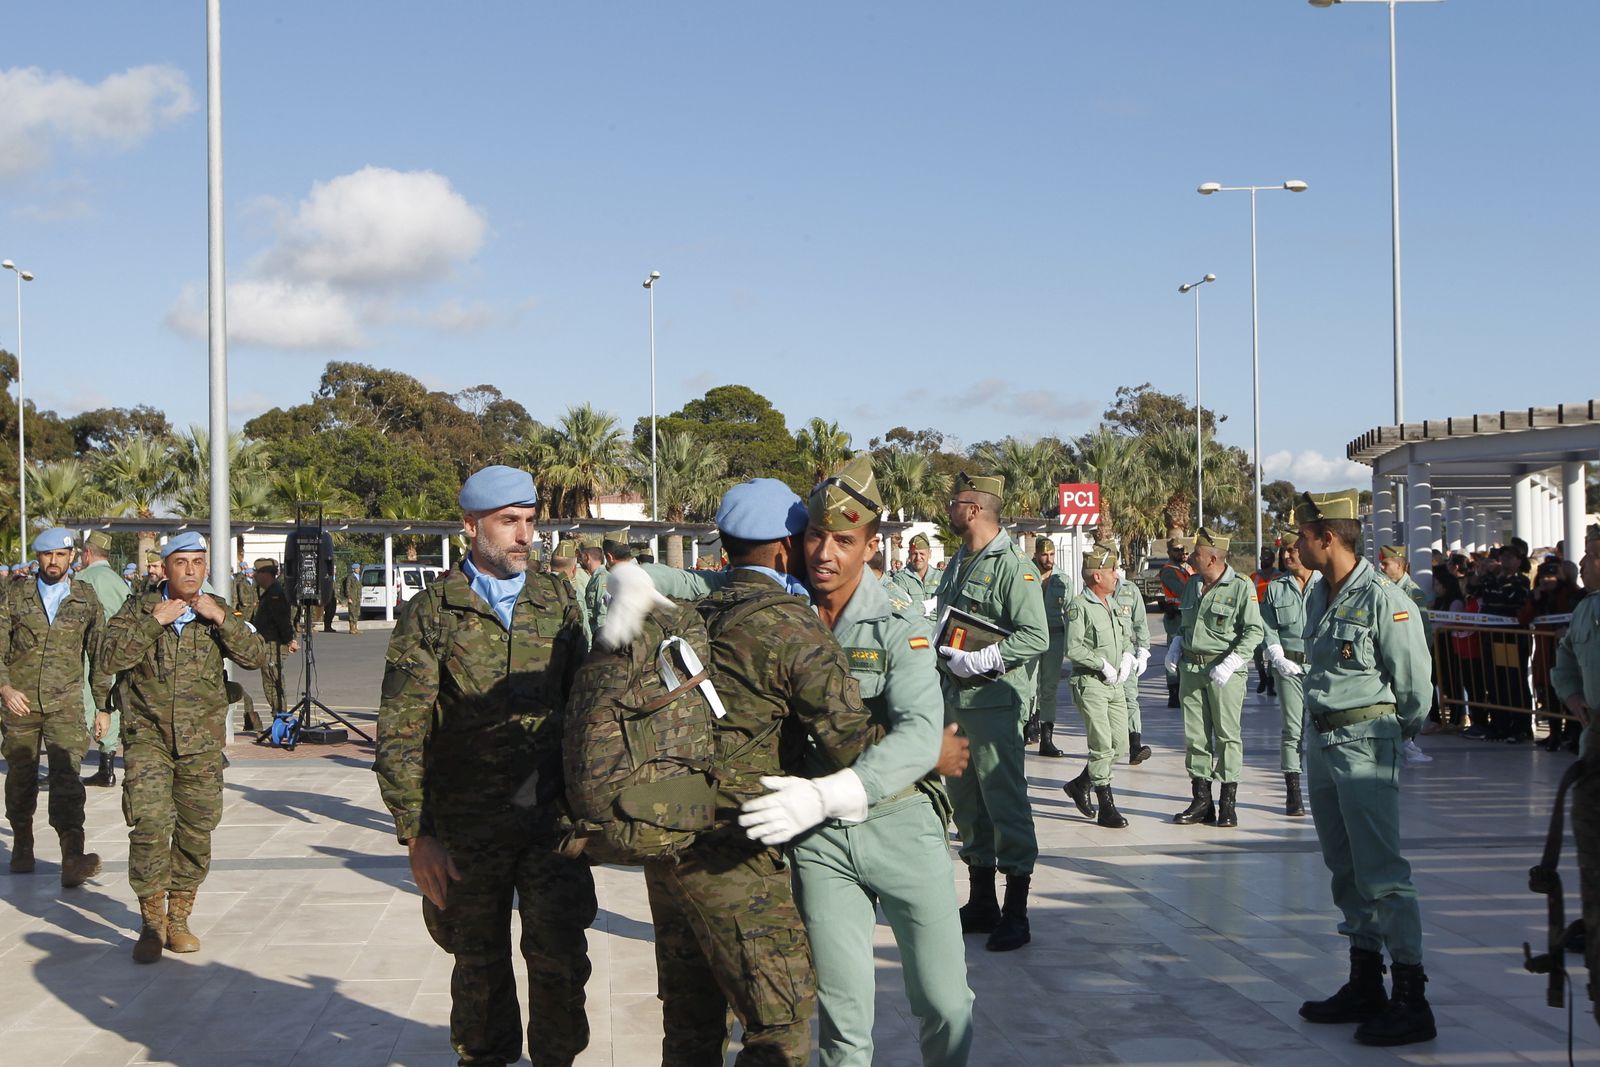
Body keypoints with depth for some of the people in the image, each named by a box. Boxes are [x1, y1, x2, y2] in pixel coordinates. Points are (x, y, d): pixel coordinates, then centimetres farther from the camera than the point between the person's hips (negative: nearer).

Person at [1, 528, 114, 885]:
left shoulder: (86, 600, 6)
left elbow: (99, 655, 10)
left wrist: (103, 706, 8)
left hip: (65, 704, -1)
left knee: (67, 778, -14)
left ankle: (73, 860, -23)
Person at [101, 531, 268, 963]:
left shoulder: (218, 612, 6)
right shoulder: (138, 608, 3)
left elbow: (256, 656, -5)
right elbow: (111, 658, -9)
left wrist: (219, 618, -14)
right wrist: (153, 622, -15)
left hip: (202, 741, 2)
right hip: (148, 736, -2)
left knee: (197, 828, 6)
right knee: (149, 823, -15)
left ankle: (178, 918, 21)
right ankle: (152, 922, -2)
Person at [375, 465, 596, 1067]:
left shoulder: (557, 603, 6)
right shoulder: (431, 615, -2)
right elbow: (399, 736, -4)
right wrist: (416, 836, -9)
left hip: (552, 817, 2)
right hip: (469, 828, -1)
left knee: (560, 955, -2)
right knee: (479, 964, 11)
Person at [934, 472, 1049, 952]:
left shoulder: (1013, 567, -12)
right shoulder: (957, 564, 16)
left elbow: (1036, 637, -20)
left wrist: (982, 660, -23)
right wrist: (941, 656, 12)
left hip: (994, 701, -9)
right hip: (955, 698, 9)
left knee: (1004, 801, -7)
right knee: (965, 801, 14)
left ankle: (1016, 914, -1)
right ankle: (981, 903, 26)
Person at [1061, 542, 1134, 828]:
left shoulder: (1113, 605, 15)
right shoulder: (1079, 606, -11)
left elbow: (1127, 636, 24)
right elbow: (1073, 648, -18)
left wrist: (1127, 658, 5)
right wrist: (1103, 664, -16)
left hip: (1115, 684, 8)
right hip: (1090, 684, -8)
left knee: (1120, 745, 8)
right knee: (1102, 745, -9)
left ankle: (1080, 785, 27)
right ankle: (1106, 807, -2)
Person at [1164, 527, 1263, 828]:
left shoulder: (1241, 587, -9)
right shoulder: (1192, 586, 13)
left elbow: (1254, 631, -10)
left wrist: (1231, 663, -18)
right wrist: (1175, 647, 9)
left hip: (1223, 670, -6)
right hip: (1190, 668, 7)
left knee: (1227, 735, -2)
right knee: (1195, 735, 7)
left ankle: (1228, 802, 4)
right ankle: (1201, 800, 15)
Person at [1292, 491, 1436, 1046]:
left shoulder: (1383, 601, -16)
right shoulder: (1318, 596, 10)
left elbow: (1415, 688, -9)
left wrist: (1390, 736, 5)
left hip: (1366, 744, -9)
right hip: (1323, 743, 9)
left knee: (1381, 872, -10)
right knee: (1346, 869, 13)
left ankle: (1412, 1001, -6)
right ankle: (1365, 987, 23)